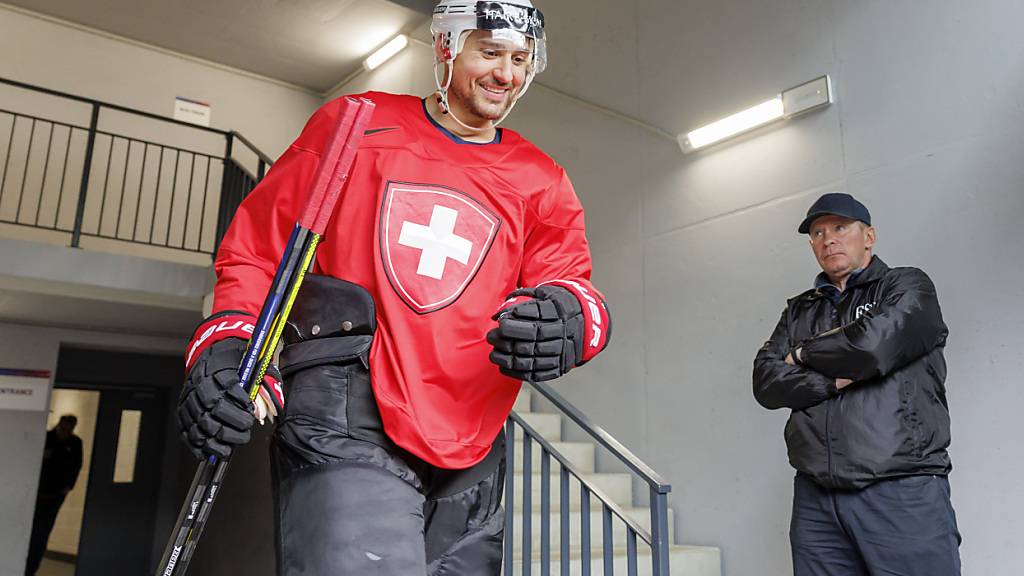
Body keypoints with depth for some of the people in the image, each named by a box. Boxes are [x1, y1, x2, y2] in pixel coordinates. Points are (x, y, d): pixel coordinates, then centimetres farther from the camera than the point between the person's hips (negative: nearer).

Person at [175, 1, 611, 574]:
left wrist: (567, 319, -23)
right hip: (344, 421, -4)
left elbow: (571, 284, 2)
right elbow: (260, 242, 8)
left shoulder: (541, 181, 13)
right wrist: (226, 348, -7)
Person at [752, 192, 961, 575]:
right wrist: (835, 380, -11)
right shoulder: (799, 310, 17)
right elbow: (766, 382, 4)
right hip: (815, 497, 4)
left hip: (902, 492, -4)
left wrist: (804, 354, 2)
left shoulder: (908, 286, 5)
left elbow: (872, 344, -15)